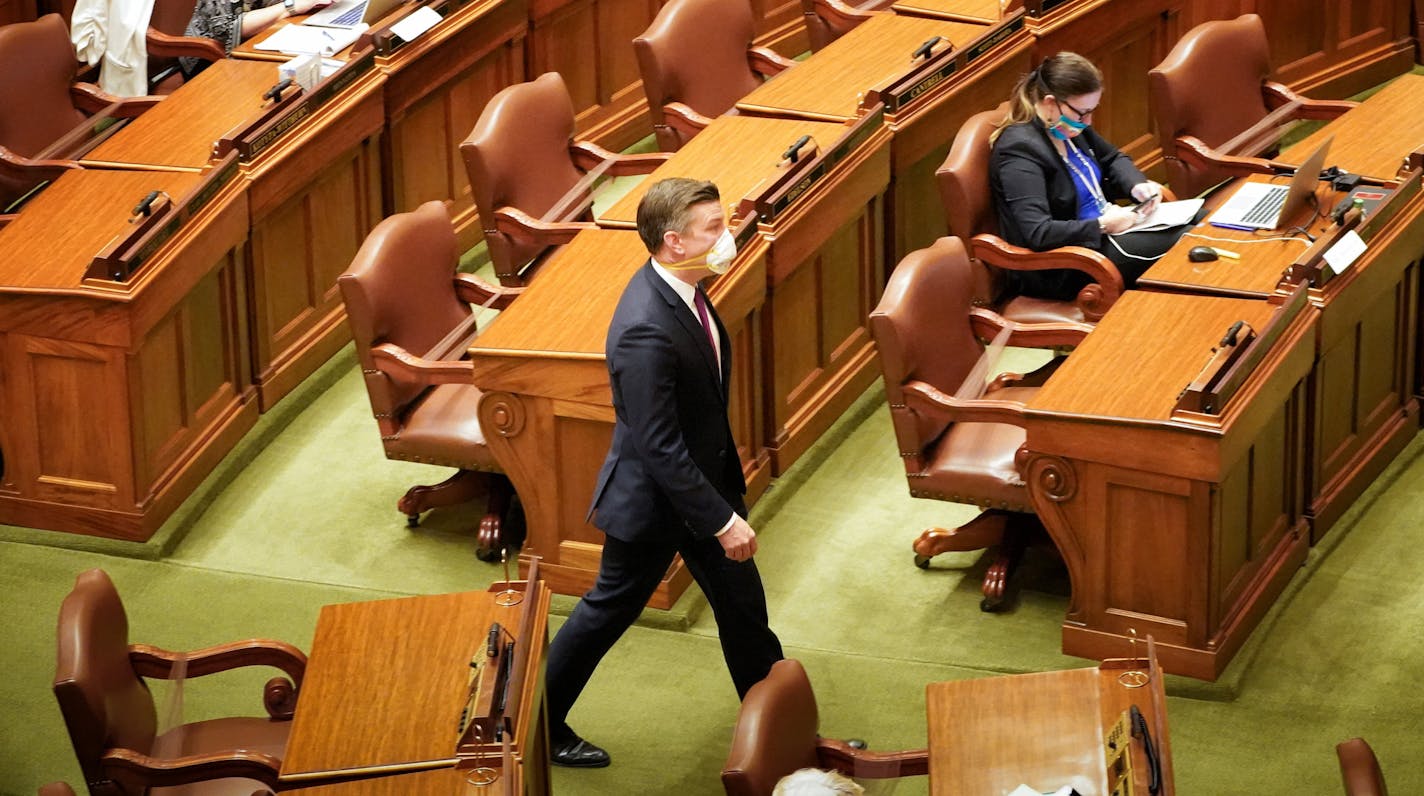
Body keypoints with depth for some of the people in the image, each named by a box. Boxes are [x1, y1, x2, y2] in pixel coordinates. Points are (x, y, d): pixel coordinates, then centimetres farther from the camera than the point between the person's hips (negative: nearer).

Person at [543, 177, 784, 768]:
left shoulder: (681, 287, -6)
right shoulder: (646, 331, -35)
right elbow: (660, 448, -31)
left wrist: (728, 497, 19)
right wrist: (722, 520, -25)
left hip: (705, 477, 8)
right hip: (655, 498, -8)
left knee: (742, 602, 18)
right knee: (609, 609, 12)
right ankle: (537, 725, 32)